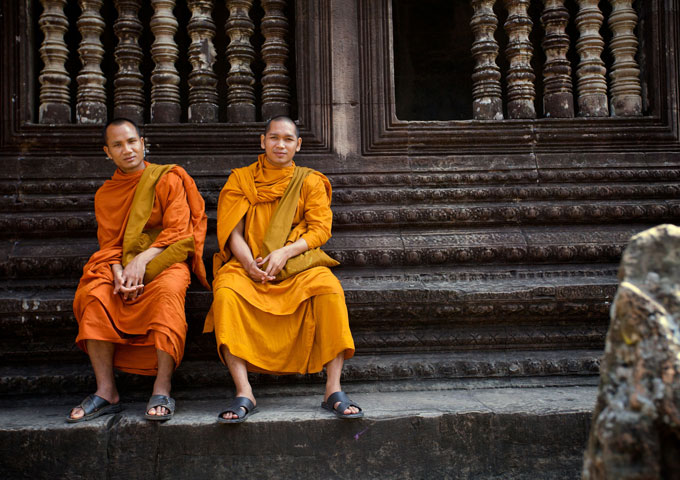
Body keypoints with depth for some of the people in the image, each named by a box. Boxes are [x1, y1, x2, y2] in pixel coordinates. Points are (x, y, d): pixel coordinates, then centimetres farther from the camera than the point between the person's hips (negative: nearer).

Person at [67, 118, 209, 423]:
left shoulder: (168, 179, 3)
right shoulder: (105, 194, 15)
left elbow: (177, 231, -6)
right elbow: (109, 244, 8)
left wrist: (141, 260, -21)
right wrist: (118, 272, -15)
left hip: (165, 259, -3)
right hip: (121, 264, 4)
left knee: (167, 290, -37)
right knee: (94, 294, -27)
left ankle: (162, 389, -38)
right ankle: (106, 392, -26)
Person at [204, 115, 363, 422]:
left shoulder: (310, 182, 13)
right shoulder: (241, 179, 14)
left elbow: (320, 229, 1)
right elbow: (232, 230, 5)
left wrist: (284, 252, -16)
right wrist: (248, 261, -16)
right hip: (248, 266, 0)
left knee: (329, 288, -32)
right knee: (225, 292, -33)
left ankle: (333, 390, -28)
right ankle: (244, 394, -33)